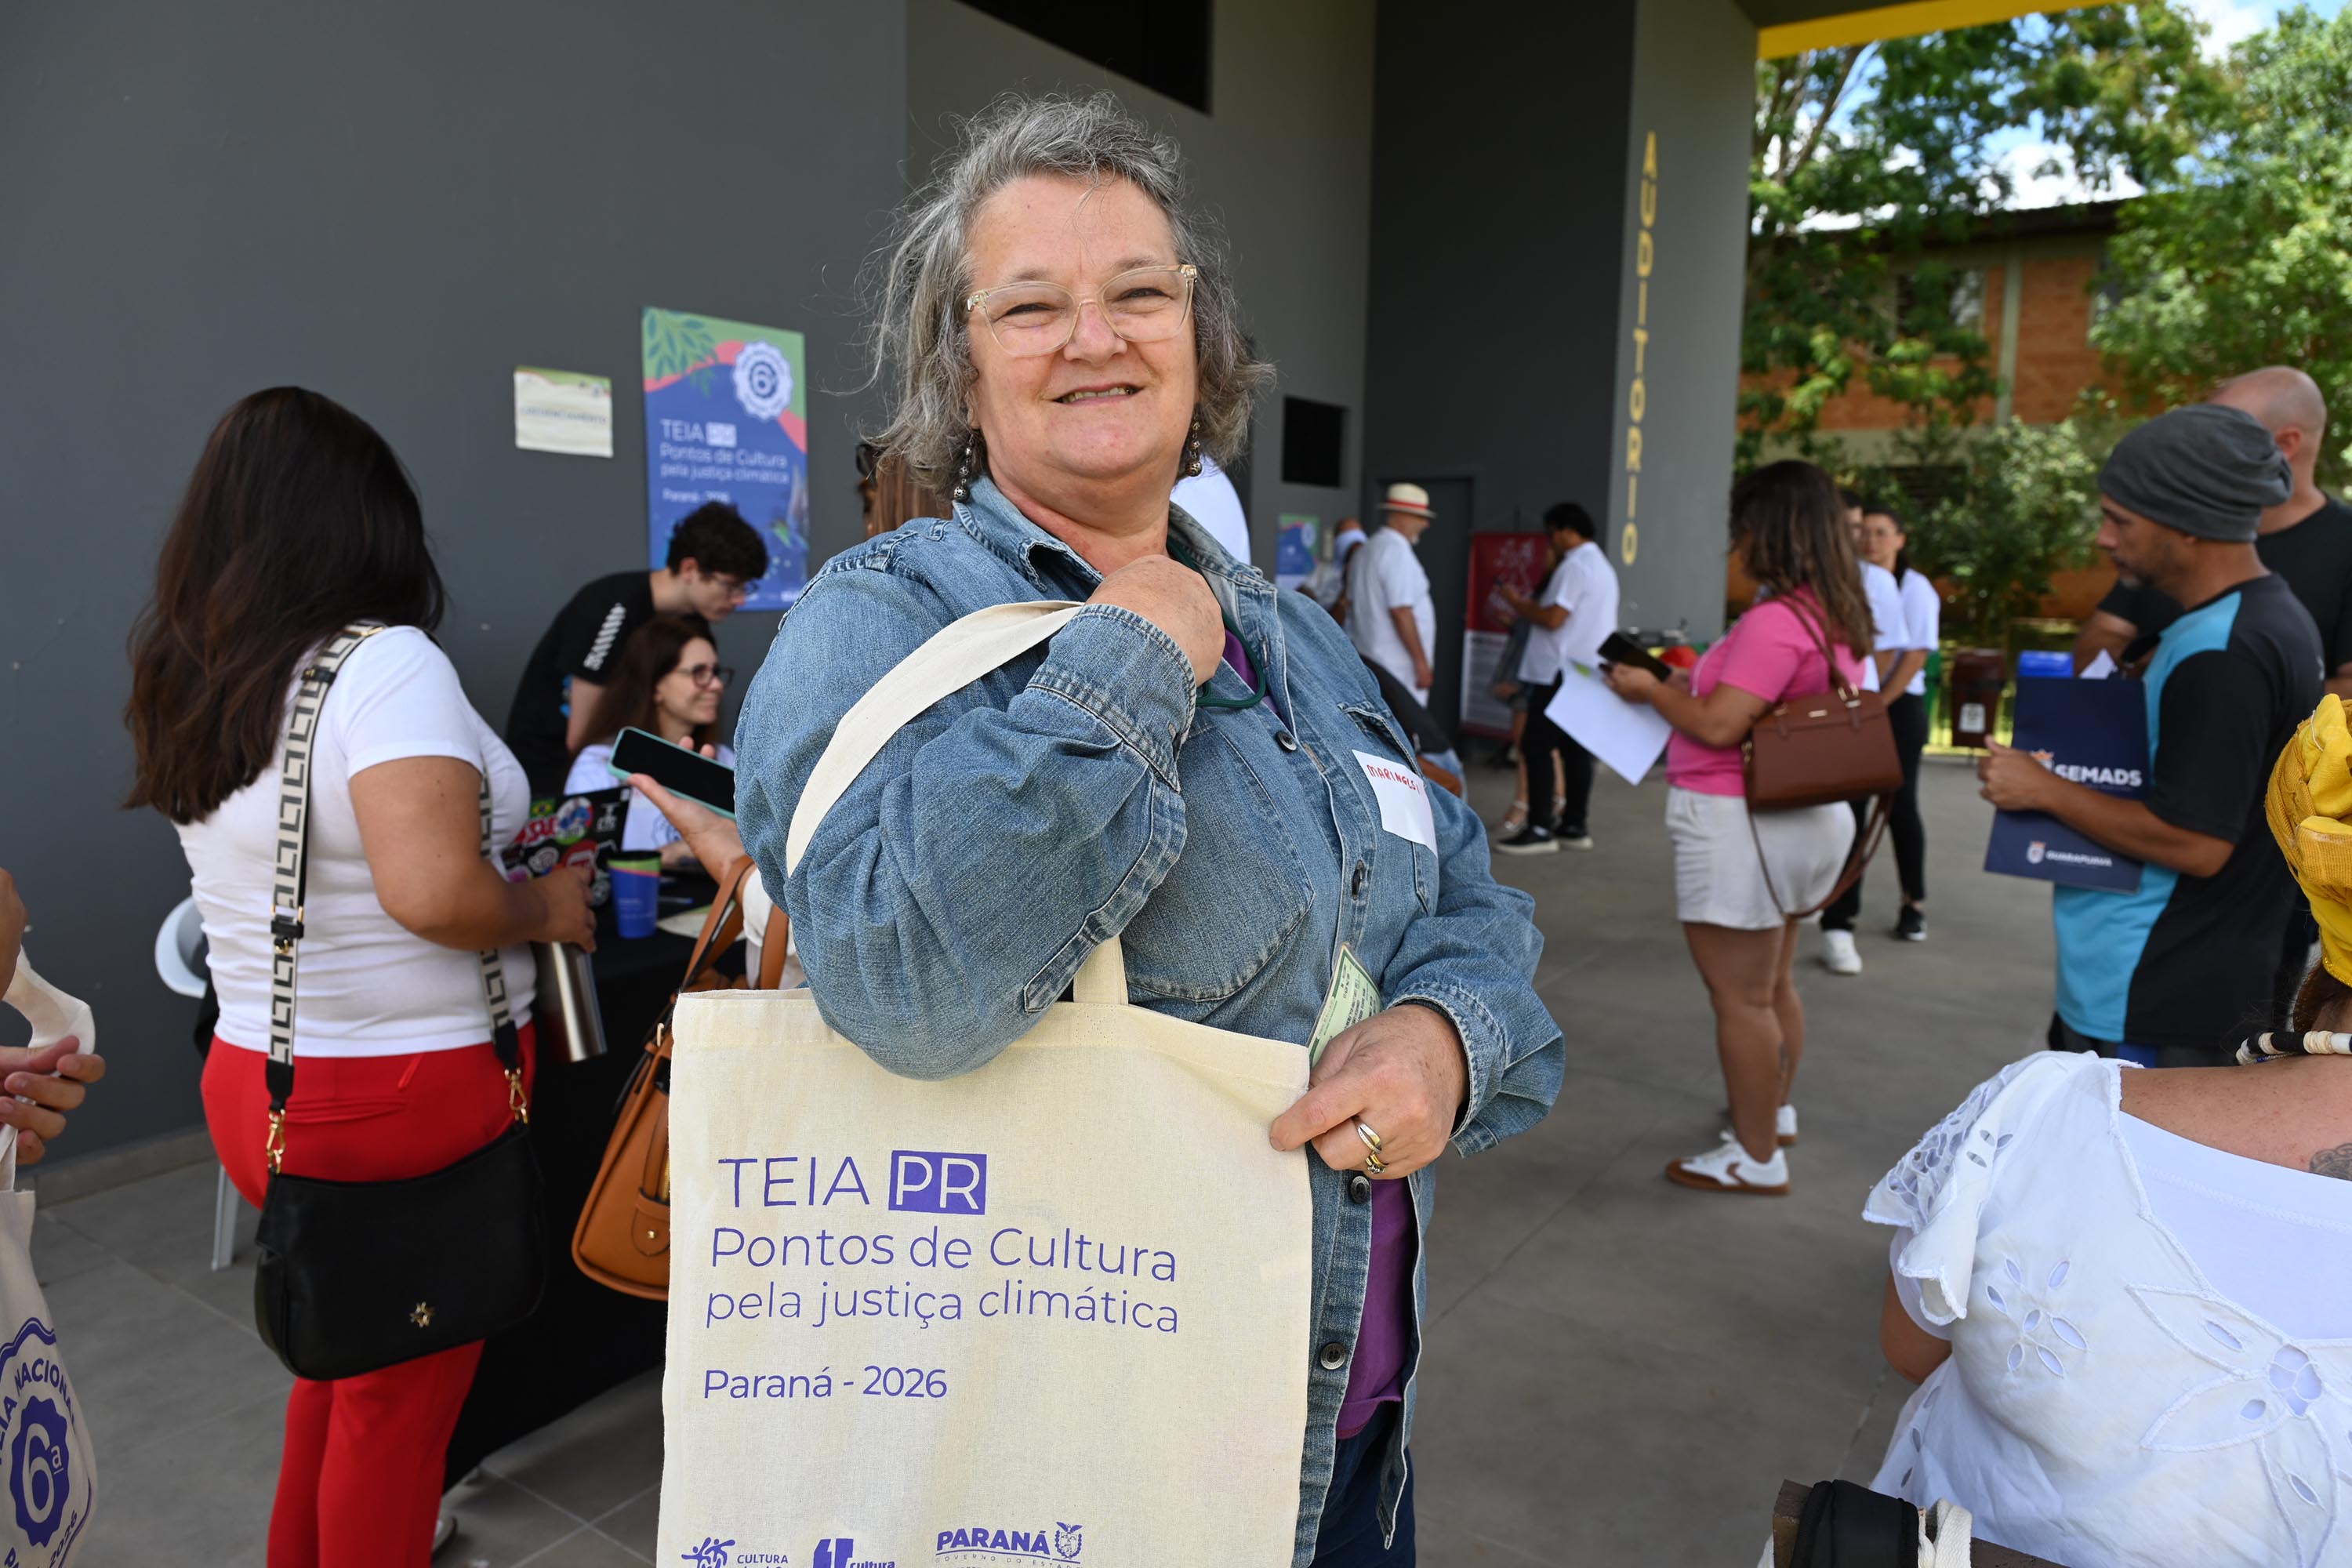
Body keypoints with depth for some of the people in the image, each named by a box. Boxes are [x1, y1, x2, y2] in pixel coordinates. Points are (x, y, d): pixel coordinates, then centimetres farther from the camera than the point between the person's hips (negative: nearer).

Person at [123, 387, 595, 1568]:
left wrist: (494, 841, 19)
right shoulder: (385, 664, -20)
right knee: (399, 1399, 11)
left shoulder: (188, 684, 7)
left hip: (255, 1079, 8)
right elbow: (432, 894, -32)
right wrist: (544, 909, -14)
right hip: (409, 1095, -8)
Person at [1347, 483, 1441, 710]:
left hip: (1369, 659, 10)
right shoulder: (1397, 550, -14)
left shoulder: (1365, 551, 16)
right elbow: (1401, 612, -20)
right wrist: (1421, 662, -17)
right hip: (1397, 666, -10)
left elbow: (1352, 605, 20)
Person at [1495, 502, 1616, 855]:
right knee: (1575, 749, 11)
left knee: (1537, 748, -8)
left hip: (1560, 672, -10)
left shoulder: (1575, 566, -13)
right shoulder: (1603, 566, 20)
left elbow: (1553, 618, -20)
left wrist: (1518, 603, -6)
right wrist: (1528, 607, 17)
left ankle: (1540, 829, -9)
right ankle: (1574, 825, 14)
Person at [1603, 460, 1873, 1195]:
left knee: (1740, 998, 0)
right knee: (1773, 984, 23)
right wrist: (1687, 683, 14)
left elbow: (1719, 726, -23)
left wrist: (1652, 691, -8)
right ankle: (1774, 1112, 40)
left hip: (1738, 826, -10)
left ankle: (1756, 1157, 11)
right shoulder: (1837, 617, 9)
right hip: (1803, 819, 10)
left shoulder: (1775, 621, -21)